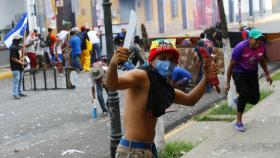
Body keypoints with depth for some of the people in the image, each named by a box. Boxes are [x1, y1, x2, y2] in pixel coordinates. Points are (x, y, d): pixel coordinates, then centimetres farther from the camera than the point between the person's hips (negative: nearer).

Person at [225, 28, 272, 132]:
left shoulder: (262, 47, -12)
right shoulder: (240, 48, -26)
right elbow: (231, 65, -16)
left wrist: (267, 74, 9)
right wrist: (228, 83, -13)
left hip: (252, 73, 5)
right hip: (239, 73, -5)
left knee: (255, 99, -1)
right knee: (245, 92, -24)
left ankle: (239, 100, 34)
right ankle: (239, 122, -9)